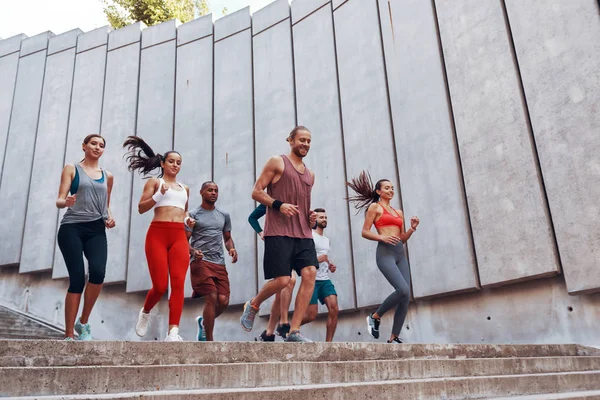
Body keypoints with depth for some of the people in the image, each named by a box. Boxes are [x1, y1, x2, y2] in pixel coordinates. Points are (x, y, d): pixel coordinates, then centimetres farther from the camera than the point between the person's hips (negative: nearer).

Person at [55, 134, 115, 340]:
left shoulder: (107, 176, 17)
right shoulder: (71, 169, 8)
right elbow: (59, 200, -1)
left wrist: (109, 217, 6)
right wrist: (66, 202, -24)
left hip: (96, 229, 3)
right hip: (72, 228, -3)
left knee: (98, 272, -21)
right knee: (77, 278, -12)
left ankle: (83, 322, 0)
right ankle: (69, 335, 0)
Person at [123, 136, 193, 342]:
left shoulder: (184, 188, 23)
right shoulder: (155, 182, 9)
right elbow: (141, 208, -1)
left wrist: (189, 220, 15)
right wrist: (159, 195, -15)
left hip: (179, 236, 4)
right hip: (158, 234, -4)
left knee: (178, 283, -13)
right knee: (160, 286, -6)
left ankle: (173, 332, -18)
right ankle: (145, 312, 27)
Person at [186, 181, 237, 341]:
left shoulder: (224, 216, 19)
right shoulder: (193, 215, 4)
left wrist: (231, 248, 1)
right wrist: (193, 251, -19)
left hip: (219, 264, 5)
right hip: (201, 262, -5)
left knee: (223, 301, -6)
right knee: (211, 297, -16)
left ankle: (203, 322, 25)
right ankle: (209, 340, -5)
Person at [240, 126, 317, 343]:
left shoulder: (310, 174, 23)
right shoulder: (277, 162, 4)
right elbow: (256, 192, -1)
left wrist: (311, 216, 11)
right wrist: (278, 204, -16)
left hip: (303, 233, 6)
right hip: (279, 232, -6)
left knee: (310, 274, -12)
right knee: (282, 280, -11)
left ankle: (294, 332, -7)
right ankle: (253, 305, 22)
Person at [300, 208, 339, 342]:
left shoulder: (327, 240, 20)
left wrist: (330, 265, 11)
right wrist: (317, 259, -20)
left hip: (325, 280, 7)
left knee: (334, 309, -11)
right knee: (311, 315, -7)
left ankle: (328, 343, -5)